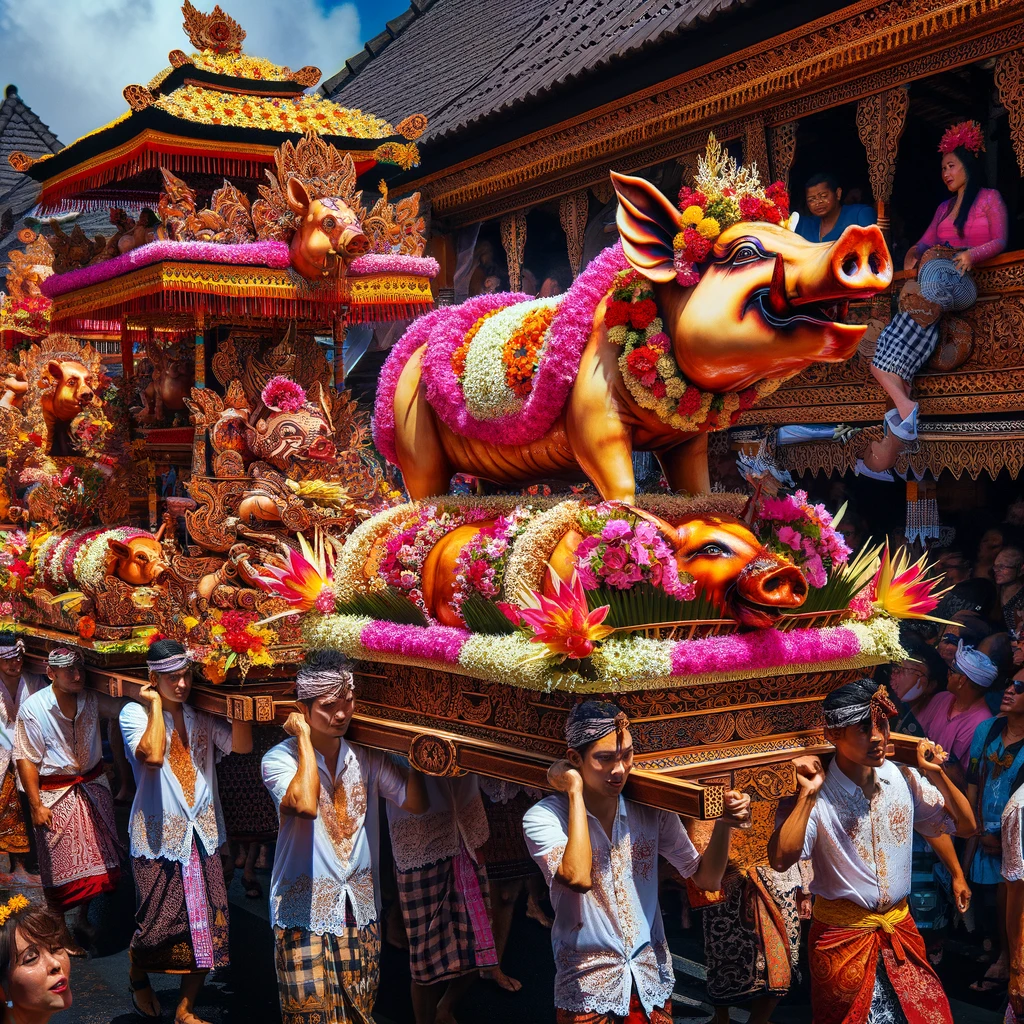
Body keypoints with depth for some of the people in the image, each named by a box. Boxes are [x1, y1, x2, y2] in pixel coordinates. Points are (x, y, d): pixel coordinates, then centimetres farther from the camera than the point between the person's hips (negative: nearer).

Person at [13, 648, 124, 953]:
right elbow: (25, 759, -12)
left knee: (96, 858, 11)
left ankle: (82, 920, 32)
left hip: (93, 786, 5)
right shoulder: (33, 708, -15)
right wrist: (36, 805, -12)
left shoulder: (92, 699, -3)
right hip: (55, 795, -4)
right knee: (61, 866, 2)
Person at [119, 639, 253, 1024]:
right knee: (160, 923, 3)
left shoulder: (201, 715, 8)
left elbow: (242, 743, -6)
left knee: (206, 926, 3)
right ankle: (138, 978, 36)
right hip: (159, 836, -4)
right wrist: (156, 704, -18)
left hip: (202, 834, 4)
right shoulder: (135, 713, -6)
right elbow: (152, 754, -25)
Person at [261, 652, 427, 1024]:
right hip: (306, 913, -4)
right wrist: (304, 735, -20)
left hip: (360, 910, 5)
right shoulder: (279, 759, -10)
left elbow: (416, 802, -2)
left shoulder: (367, 759, 4)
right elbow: (305, 804, -30)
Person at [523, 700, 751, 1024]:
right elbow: (578, 878, -32)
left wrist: (723, 824, -16)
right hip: (587, 995, -4)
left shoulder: (651, 811, -3)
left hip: (652, 985, 4)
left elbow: (707, 879, 2)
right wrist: (575, 792, -24)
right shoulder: (543, 818, -14)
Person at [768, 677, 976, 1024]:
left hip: (900, 928, 4)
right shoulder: (818, 796, -17)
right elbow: (781, 859, -30)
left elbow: (965, 825, 4)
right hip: (843, 937, -4)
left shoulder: (905, 780, -3)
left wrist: (937, 775, -8)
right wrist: (807, 796, -32)